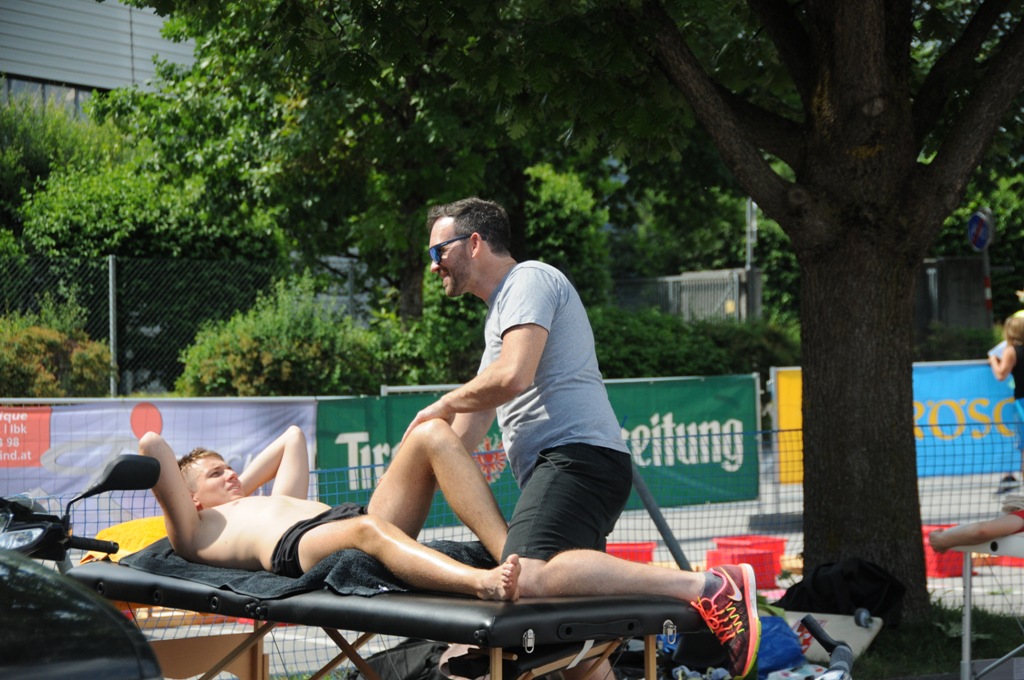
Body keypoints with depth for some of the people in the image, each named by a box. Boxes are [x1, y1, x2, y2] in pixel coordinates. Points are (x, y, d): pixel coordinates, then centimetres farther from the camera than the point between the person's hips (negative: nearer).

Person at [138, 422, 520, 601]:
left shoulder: (272, 503, 43)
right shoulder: (195, 531, 24)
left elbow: (292, 436, 56)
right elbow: (151, 444, 19)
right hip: (296, 545, -8)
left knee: (430, 434, -13)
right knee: (368, 529, -41)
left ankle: (508, 553, -36)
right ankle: (486, 584, -68)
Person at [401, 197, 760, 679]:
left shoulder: (529, 280, 0)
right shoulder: (499, 311, 32)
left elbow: (511, 378, -17)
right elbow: (477, 412, 34)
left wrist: (442, 406, 1)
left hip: (577, 456, -11)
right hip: (557, 469, 11)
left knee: (530, 576, -34)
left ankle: (707, 589, -38)